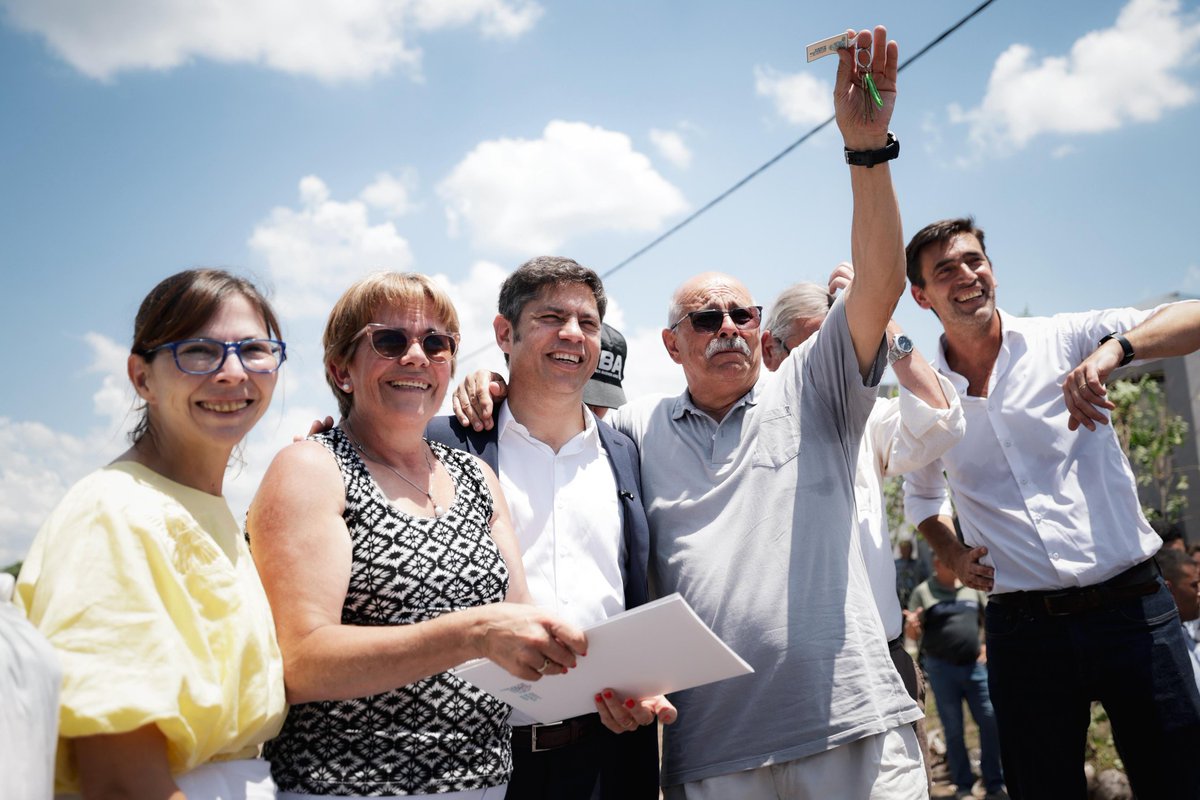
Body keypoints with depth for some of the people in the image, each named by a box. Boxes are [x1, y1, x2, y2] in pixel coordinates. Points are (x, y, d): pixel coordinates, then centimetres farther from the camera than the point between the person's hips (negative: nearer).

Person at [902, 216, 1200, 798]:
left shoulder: (1066, 339, -1)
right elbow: (920, 497, 23)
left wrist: (1113, 350, -29)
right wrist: (952, 556, 7)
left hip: (1131, 608, -1)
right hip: (1023, 627, 2)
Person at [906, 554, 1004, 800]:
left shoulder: (972, 587, 7)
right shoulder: (923, 592, -2)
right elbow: (914, 633, -4)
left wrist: (989, 645, 0)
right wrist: (912, 627, -27)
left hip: (975, 665, 3)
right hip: (942, 668, -3)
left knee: (990, 722, 0)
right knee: (953, 730, 4)